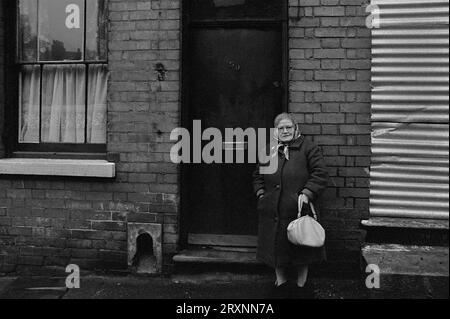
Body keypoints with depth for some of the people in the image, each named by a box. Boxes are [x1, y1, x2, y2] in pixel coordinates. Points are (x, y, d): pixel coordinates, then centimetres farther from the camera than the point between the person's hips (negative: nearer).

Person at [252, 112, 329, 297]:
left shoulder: (308, 149, -1)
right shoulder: (269, 151, 11)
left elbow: (320, 174, -8)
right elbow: (258, 176, 21)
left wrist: (307, 193, -18)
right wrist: (261, 193, 6)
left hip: (297, 210, -3)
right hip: (273, 211, 4)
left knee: (300, 247, 7)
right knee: (276, 246, 12)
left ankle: (301, 283, 26)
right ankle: (280, 279, 31)